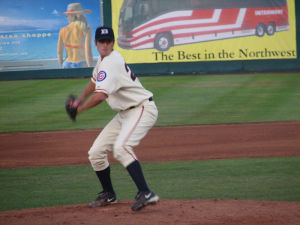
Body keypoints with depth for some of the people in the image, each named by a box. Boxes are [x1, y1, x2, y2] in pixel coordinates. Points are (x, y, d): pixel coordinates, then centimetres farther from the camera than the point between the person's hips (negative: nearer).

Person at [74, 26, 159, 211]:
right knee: (96, 152, 8)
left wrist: (80, 109, -16)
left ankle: (146, 193, -38)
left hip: (143, 109, -10)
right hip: (125, 113, 10)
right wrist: (80, 99, 28)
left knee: (121, 147, -33)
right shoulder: (103, 60, 11)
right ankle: (108, 195, 26)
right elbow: (95, 81, 34)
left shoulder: (111, 63, -21)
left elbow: (100, 96, -31)